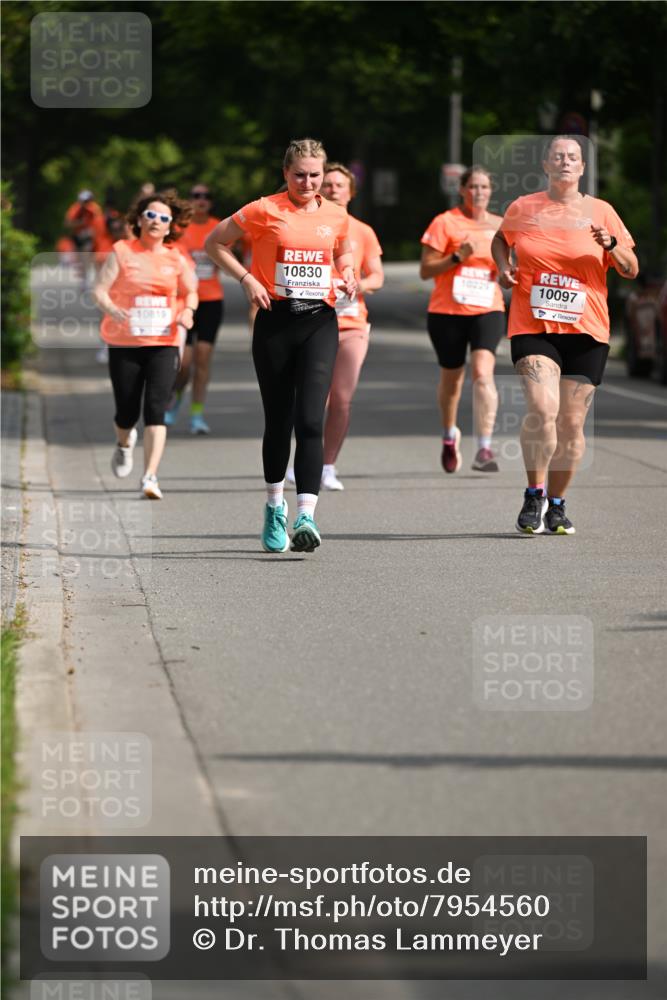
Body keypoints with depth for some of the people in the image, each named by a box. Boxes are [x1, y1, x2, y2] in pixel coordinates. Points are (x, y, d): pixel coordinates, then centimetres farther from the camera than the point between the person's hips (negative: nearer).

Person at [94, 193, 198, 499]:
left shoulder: (175, 259, 6)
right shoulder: (122, 252, -1)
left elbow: (191, 292, 19)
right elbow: (100, 290, -5)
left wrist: (188, 311, -3)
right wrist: (111, 309, -25)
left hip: (164, 342, 1)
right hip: (124, 344, -1)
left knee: (156, 408, -13)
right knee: (127, 411, 5)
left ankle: (150, 477, -15)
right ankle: (124, 444, 42)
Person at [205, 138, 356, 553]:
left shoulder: (336, 216, 8)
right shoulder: (264, 211, -2)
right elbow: (215, 243, 6)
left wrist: (348, 274, 7)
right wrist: (247, 278, -5)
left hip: (320, 321, 1)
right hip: (276, 320, -1)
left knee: (310, 420, -14)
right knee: (278, 421, 7)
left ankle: (306, 516, -21)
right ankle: (275, 507, 28)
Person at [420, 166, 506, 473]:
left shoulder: (500, 227, 9)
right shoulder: (445, 223, -2)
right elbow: (425, 271, -5)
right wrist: (458, 256, -17)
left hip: (487, 310, 1)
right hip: (447, 311, -1)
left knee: (482, 371, -20)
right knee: (451, 378, 12)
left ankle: (484, 449, -25)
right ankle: (449, 435, 41)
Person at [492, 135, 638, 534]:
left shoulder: (601, 212, 5)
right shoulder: (523, 208, 5)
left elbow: (631, 270, 7)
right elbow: (501, 239, 26)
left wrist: (612, 245, -13)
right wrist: (504, 265, 5)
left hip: (586, 331, 1)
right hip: (533, 326, -1)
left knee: (571, 423, 2)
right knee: (543, 409, -21)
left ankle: (556, 504, 20)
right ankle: (534, 495, -4)